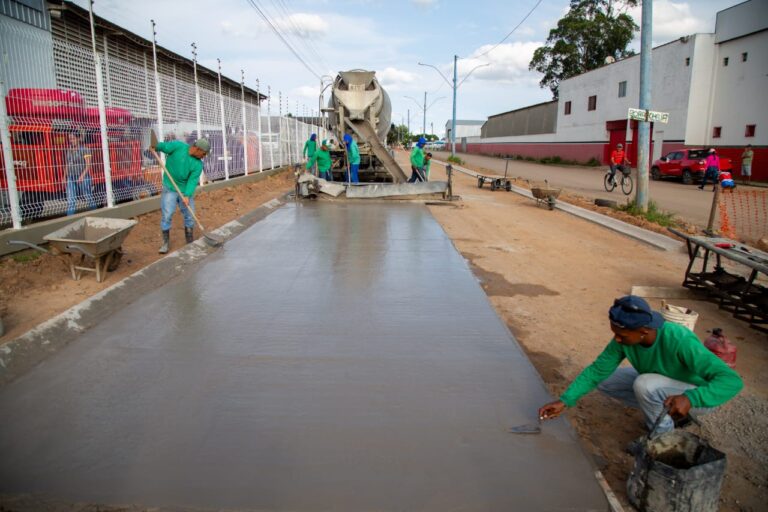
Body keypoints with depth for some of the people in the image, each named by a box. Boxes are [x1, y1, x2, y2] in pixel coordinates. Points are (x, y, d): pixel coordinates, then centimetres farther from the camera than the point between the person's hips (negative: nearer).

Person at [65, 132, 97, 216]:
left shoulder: (84, 150, -5)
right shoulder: (69, 150, 11)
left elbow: (88, 165, -11)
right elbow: (67, 165, 15)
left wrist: (82, 176, -21)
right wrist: (66, 176, 9)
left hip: (83, 177, -5)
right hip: (71, 178, 5)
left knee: (89, 198, 7)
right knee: (70, 200, -3)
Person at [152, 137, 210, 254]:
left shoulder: (198, 164, -9)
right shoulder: (178, 146, -13)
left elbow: (193, 180, -16)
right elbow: (164, 146, -3)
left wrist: (187, 195, -28)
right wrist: (155, 147, -24)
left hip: (185, 190, 3)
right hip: (170, 189, -2)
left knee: (189, 216, 6)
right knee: (166, 215, -5)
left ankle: (190, 242, 22)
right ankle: (166, 243, 8)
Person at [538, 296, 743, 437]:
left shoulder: (679, 341, -38)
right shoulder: (625, 337, -21)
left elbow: (732, 381, -38)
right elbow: (597, 370, -15)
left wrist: (690, 398, -54)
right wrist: (565, 400, -24)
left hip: (699, 395, -6)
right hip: (659, 385, 6)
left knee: (644, 384, -33)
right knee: (605, 381, -6)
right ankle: (665, 413, 8)